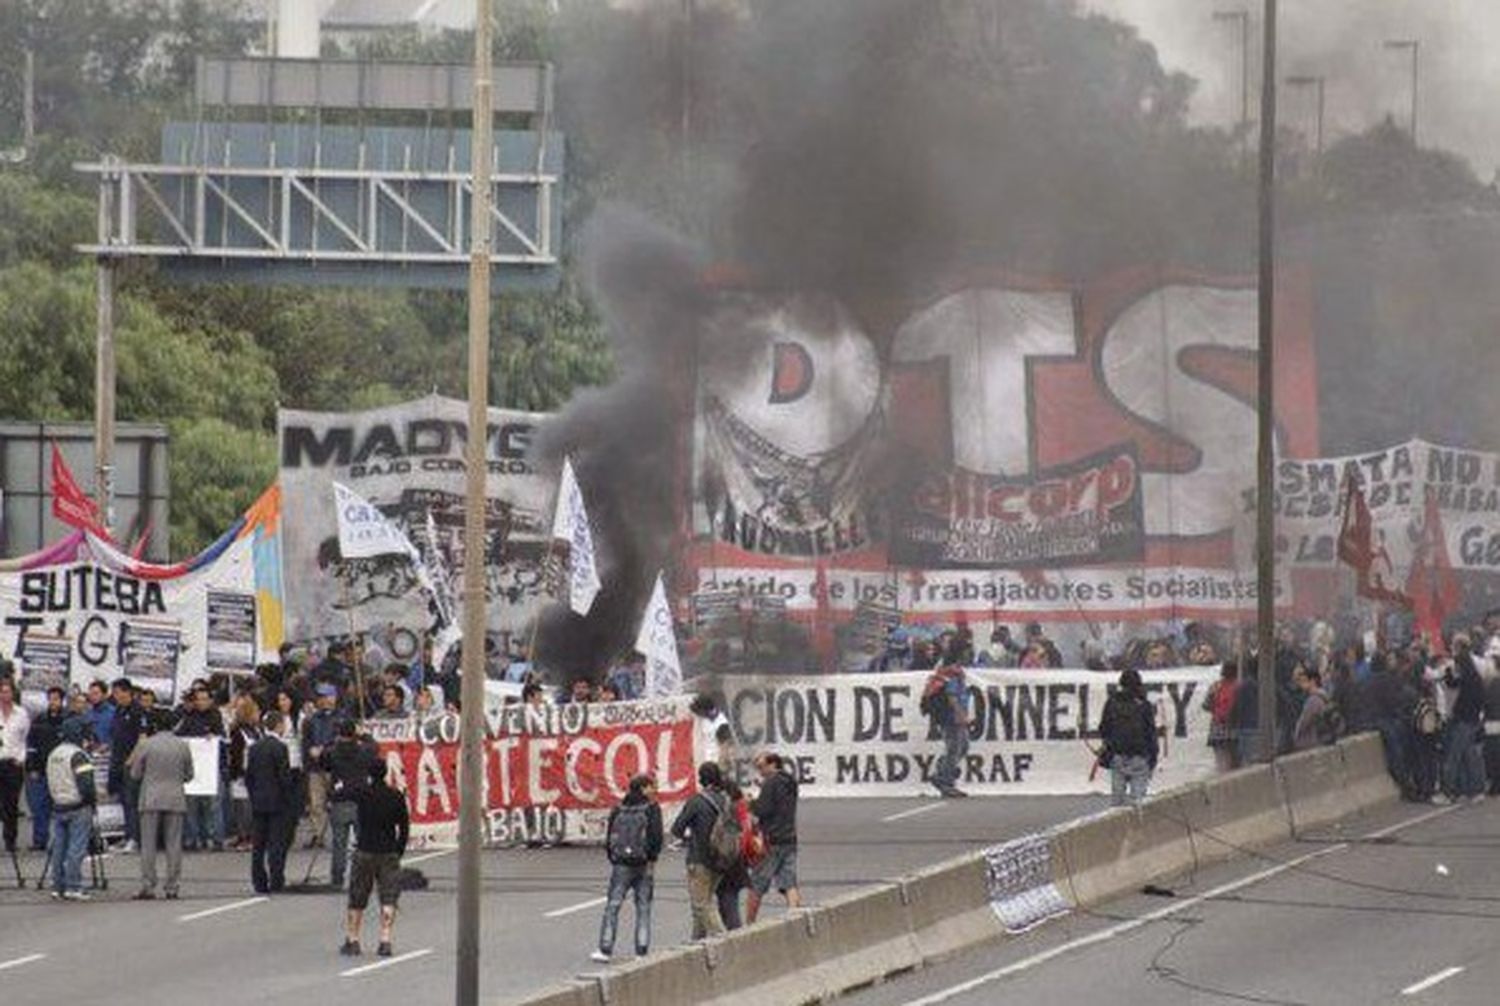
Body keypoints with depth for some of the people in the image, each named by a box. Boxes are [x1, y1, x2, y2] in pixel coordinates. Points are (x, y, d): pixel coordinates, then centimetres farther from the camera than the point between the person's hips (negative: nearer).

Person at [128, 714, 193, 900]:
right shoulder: (183, 746, 3)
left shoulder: (145, 745, -4)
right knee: (174, 845, 5)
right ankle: (172, 888, 3)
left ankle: (148, 888, -3)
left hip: (151, 801, -2)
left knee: (148, 845, 2)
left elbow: (135, 774, 2)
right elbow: (189, 775, 11)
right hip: (176, 800, 2)